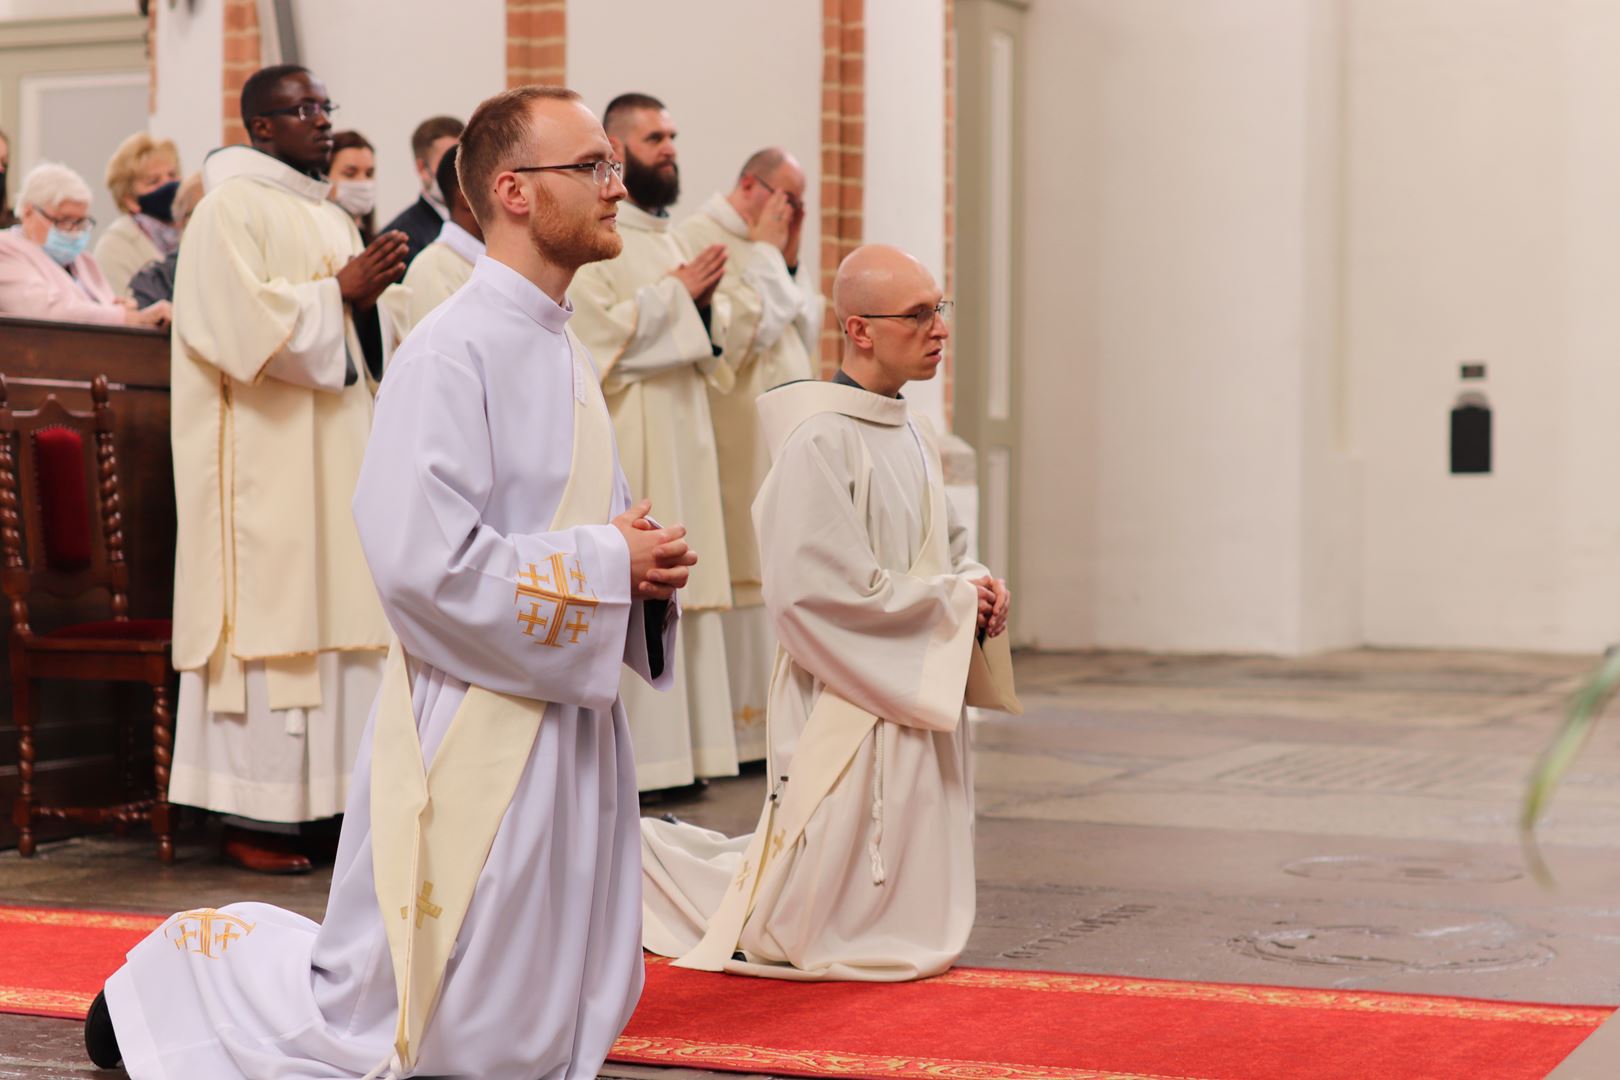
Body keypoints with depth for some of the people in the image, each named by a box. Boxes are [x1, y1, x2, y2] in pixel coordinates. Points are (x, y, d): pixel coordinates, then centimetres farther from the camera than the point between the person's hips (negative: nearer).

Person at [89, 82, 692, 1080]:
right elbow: (425, 562, -25)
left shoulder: (563, 353, 11)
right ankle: (181, 972, 26)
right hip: (474, 728, -8)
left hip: (572, 718, 9)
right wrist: (603, 561, -17)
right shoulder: (451, 354, -17)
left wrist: (641, 560, 0)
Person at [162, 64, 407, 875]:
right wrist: (339, 292, -13)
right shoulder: (231, 208, -8)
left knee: (331, 616, 6)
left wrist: (371, 288, 2)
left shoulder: (326, 214, 18)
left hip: (332, 449, 8)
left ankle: (320, 794, 11)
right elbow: (244, 320, -20)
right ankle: (251, 816, -3)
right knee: (268, 618, -7)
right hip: (265, 458, -8)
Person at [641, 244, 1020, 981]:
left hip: (917, 704, 9)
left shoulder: (912, 437, 10)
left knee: (910, 928, 17)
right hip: (847, 711, -9)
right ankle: (645, 862, 20)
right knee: (824, 934, 1)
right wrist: (950, 602, -16)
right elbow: (821, 588, -23)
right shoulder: (819, 439, -18)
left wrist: (980, 590, -1)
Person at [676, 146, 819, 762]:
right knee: (740, 575, -7)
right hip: (737, 446, -9)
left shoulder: (761, 251, 19)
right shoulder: (699, 241, -10)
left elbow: (803, 337, 19)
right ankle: (734, 731, -3)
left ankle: (767, 724, 14)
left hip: (782, 443, 9)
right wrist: (767, 254, -9)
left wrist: (789, 263, 9)